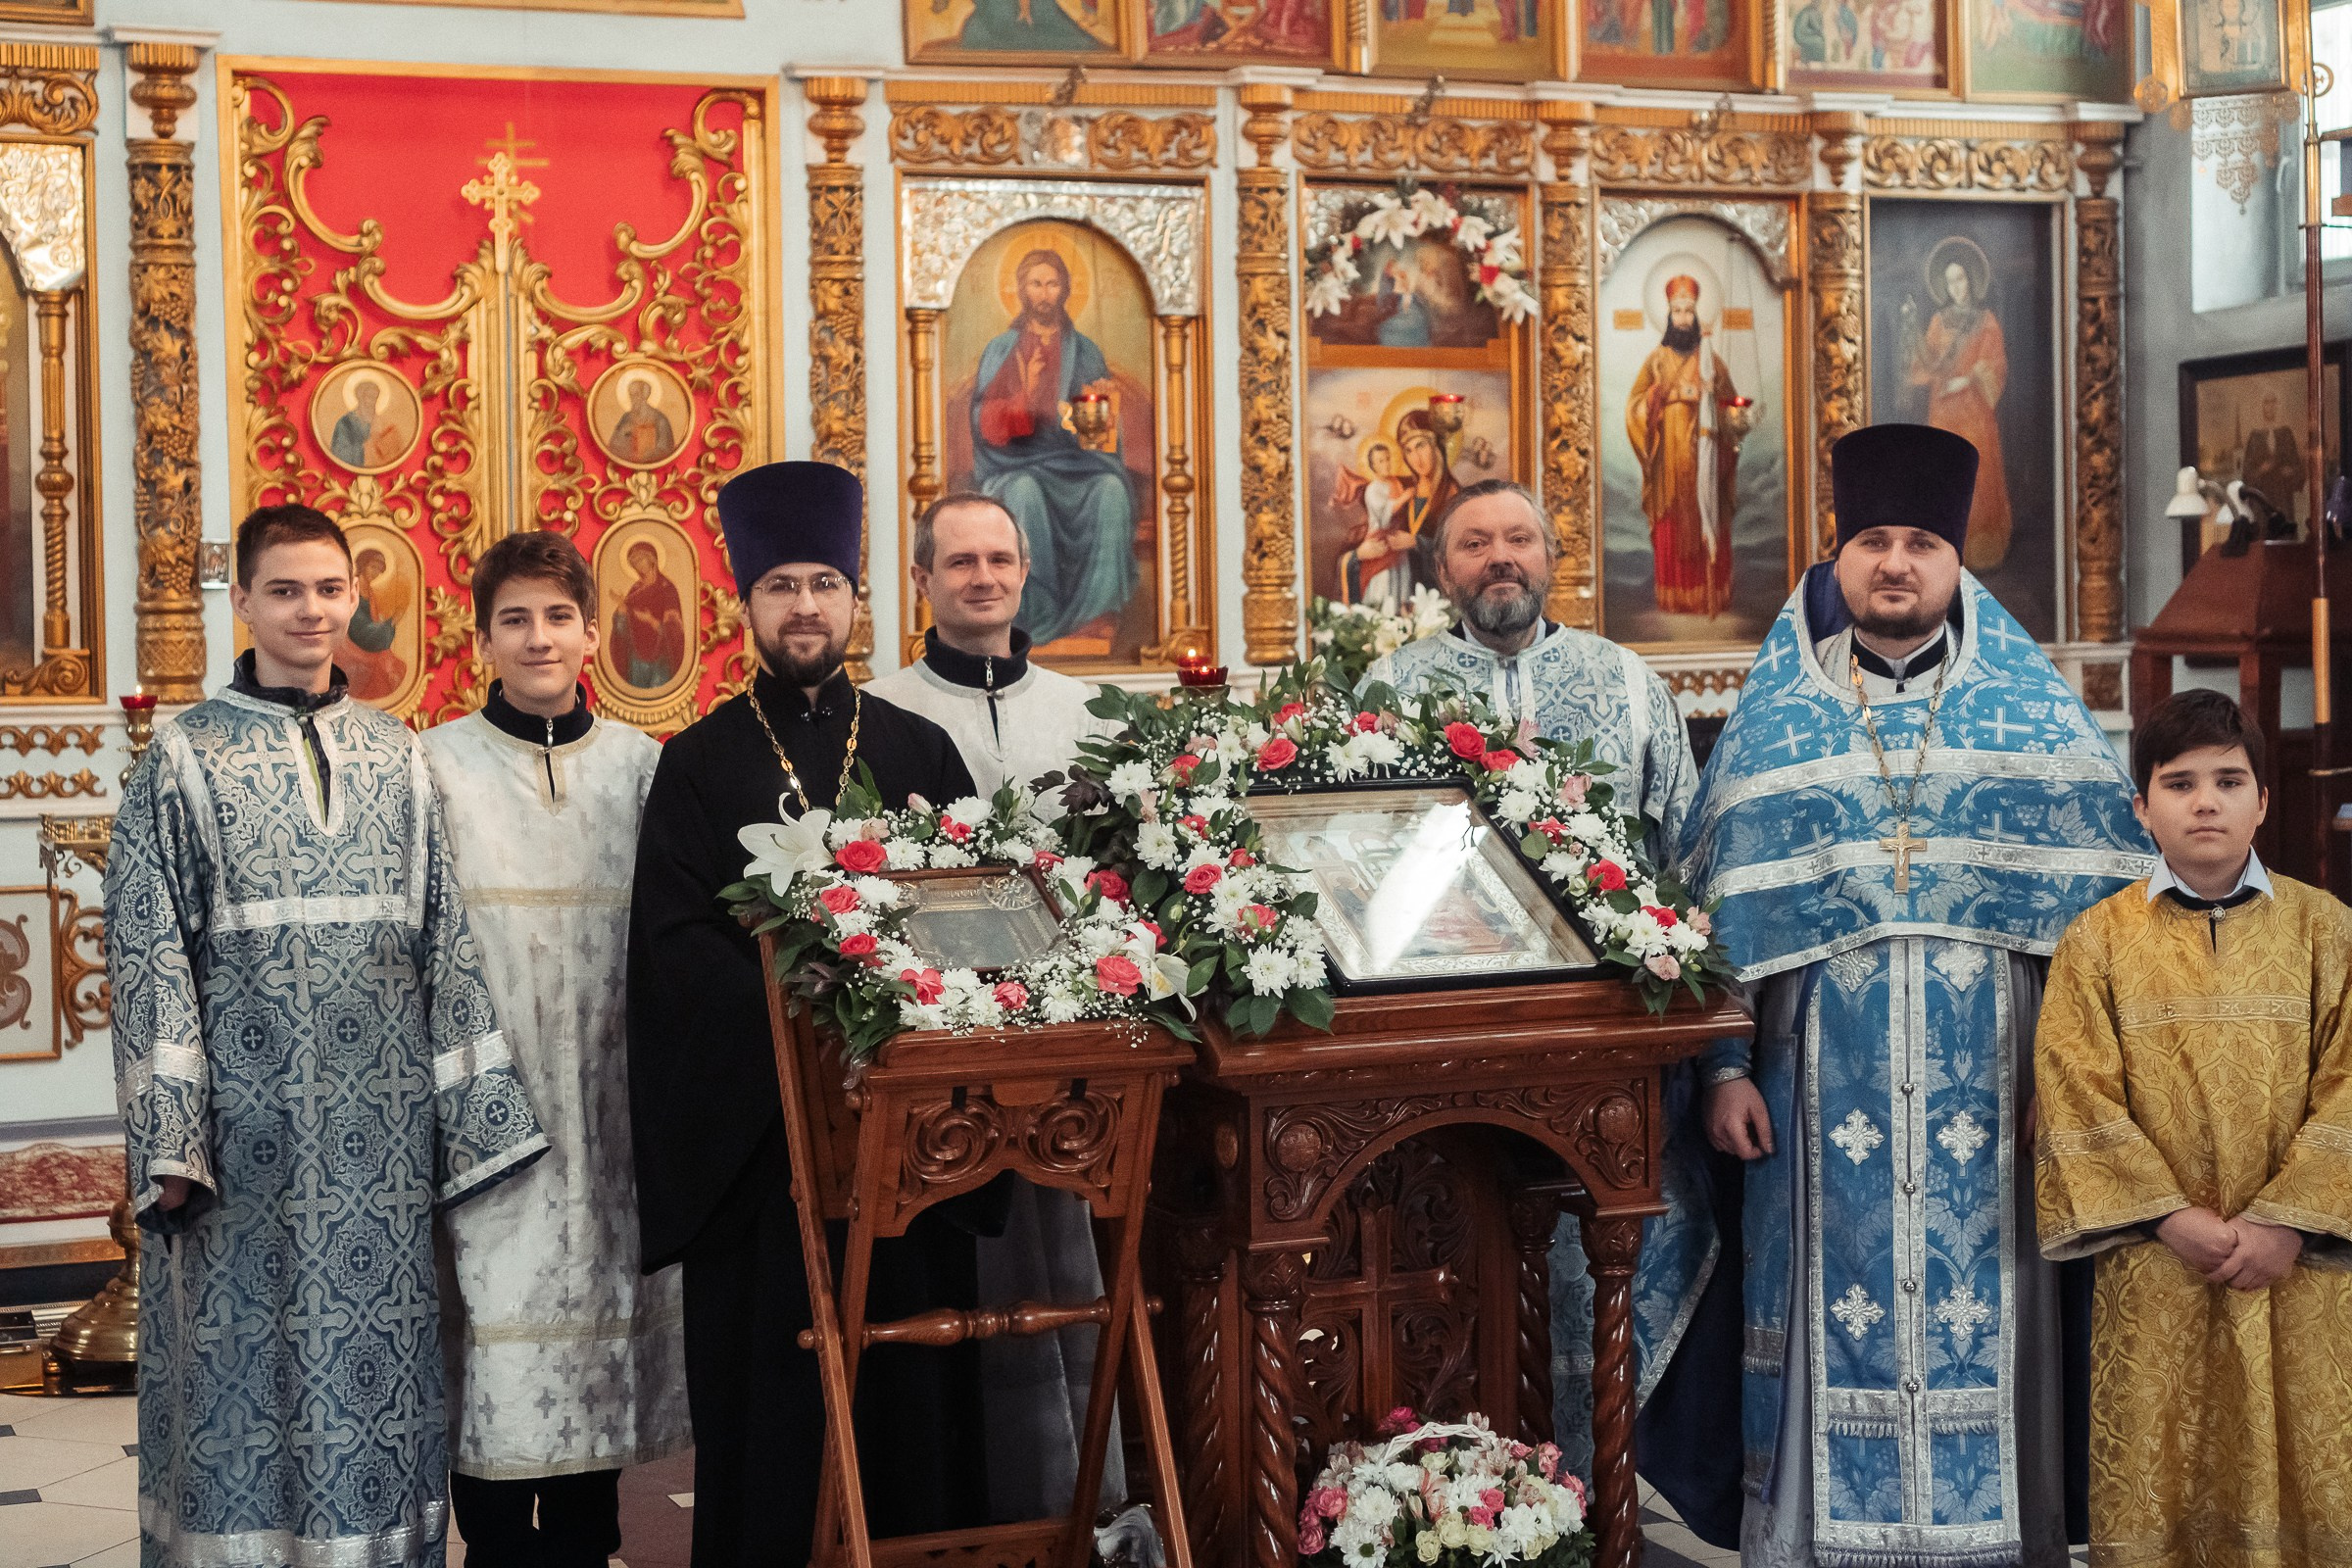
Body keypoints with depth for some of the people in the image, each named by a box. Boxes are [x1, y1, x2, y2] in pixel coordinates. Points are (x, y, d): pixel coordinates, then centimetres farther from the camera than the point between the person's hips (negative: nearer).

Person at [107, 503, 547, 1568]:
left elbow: (445, 942, 10)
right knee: (245, 1364, 2)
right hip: (247, 1120, -3)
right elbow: (148, 955, -3)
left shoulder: (398, 758, 10)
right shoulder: (185, 760, 1)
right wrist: (169, 1144, -10)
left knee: (379, 1361, 6)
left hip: (382, 1125, 3)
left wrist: (476, 1110, 5)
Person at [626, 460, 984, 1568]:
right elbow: (675, 934, -5)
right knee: (769, 1379, 0)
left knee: (910, 1371, 3)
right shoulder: (702, 761, 6)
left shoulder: (920, 751, 12)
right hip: (756, 1120, -2)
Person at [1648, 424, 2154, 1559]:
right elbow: (1713, 908, 6)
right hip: (1820, 1088, 0)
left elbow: (2103, 885, 3)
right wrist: (1723, 1066, -2)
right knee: (1837, 1318, 3)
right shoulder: (1771, 720, 8)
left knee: (1985, 1328, 2)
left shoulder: (2034, 711, 6)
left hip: (1991, 1086, 0)